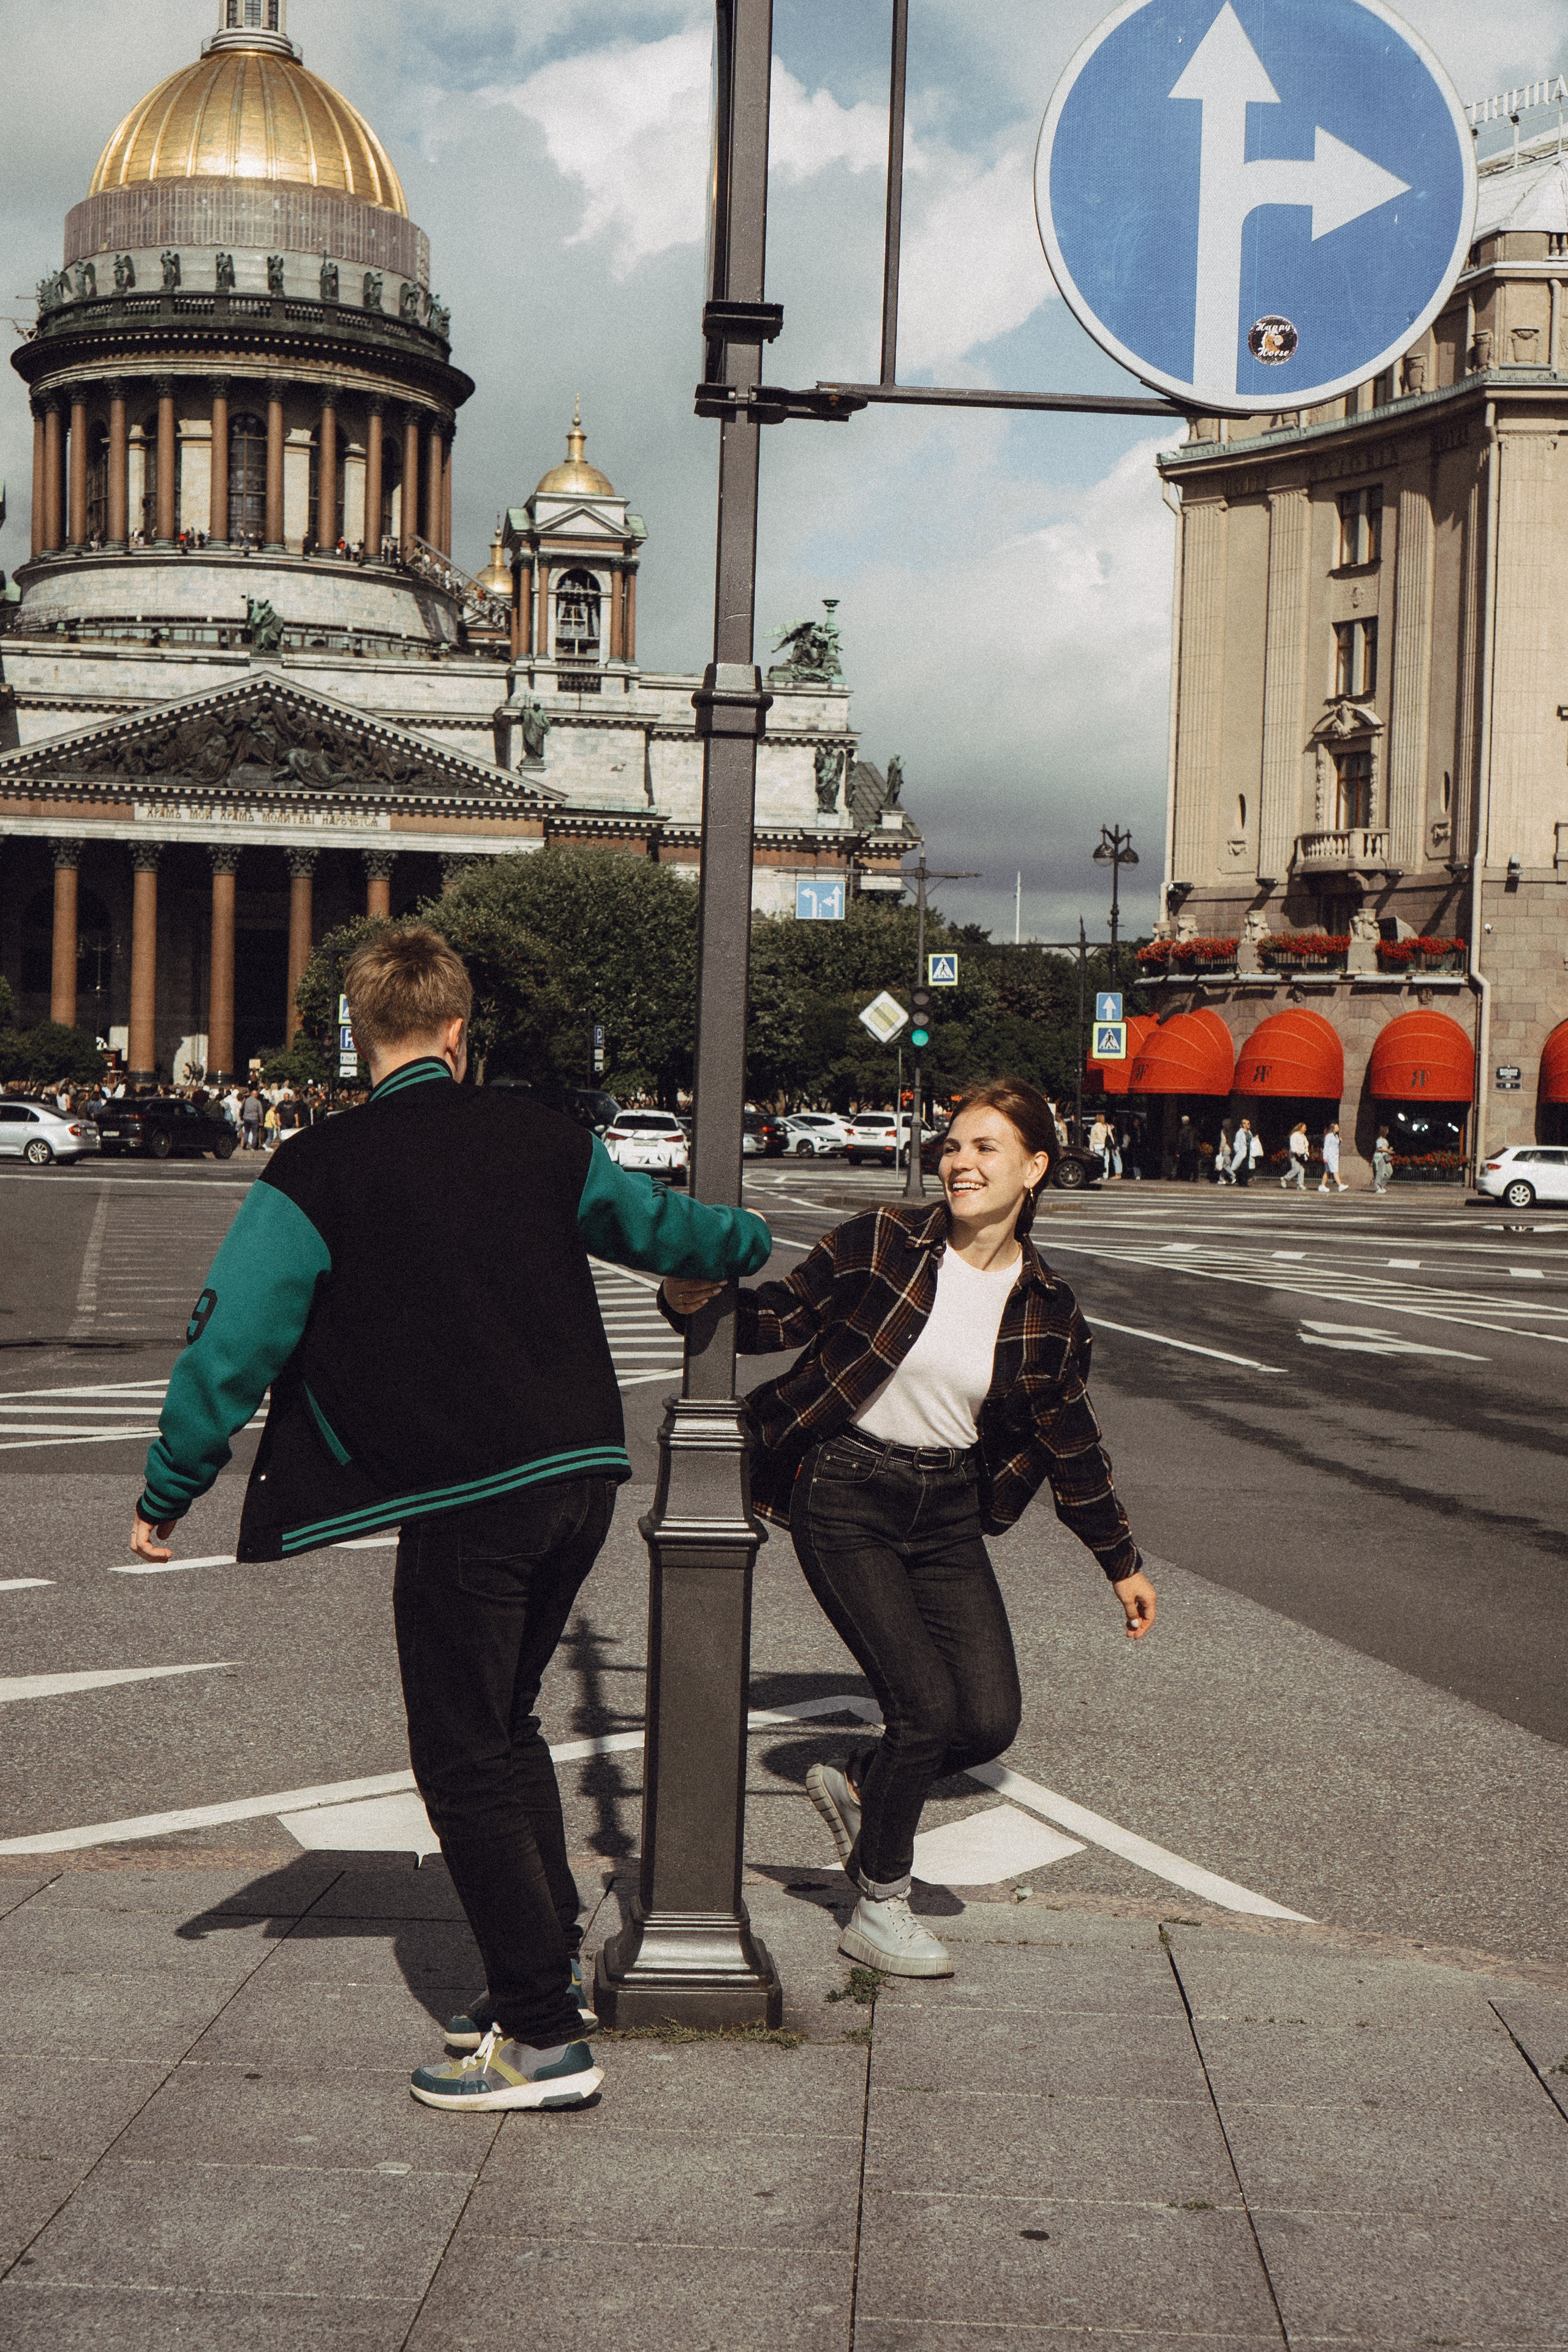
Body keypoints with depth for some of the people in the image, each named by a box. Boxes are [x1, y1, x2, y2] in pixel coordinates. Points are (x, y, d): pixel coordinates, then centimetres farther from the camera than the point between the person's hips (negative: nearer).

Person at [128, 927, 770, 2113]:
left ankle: (543, 2036, 5)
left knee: (463, 1760, 4)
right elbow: (652, 1221, 23)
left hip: (464, 1504, -5)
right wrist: (758, 1240, 44)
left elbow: (232, 1347, -6)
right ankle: (553, 1960, 29)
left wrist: (165, 1498, 5)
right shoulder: (540, 1134, 6)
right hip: (582, 1476, 6)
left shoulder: (315, 1176, -6)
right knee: (505, 1720, 23)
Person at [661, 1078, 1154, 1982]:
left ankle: (857, 1785, 25)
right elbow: (782, 1315, -1)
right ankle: (879, 1907, 11)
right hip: (845, 1499, -4)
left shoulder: (1047, 1306, 1)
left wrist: (1123, 1562, 15)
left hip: (947, 1509, 4)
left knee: (990, 1720, -6)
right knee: (928, 1707, -12)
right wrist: (698, 1303, -21)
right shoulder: (883, 1242, -8)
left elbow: (1072, 1442, 11)